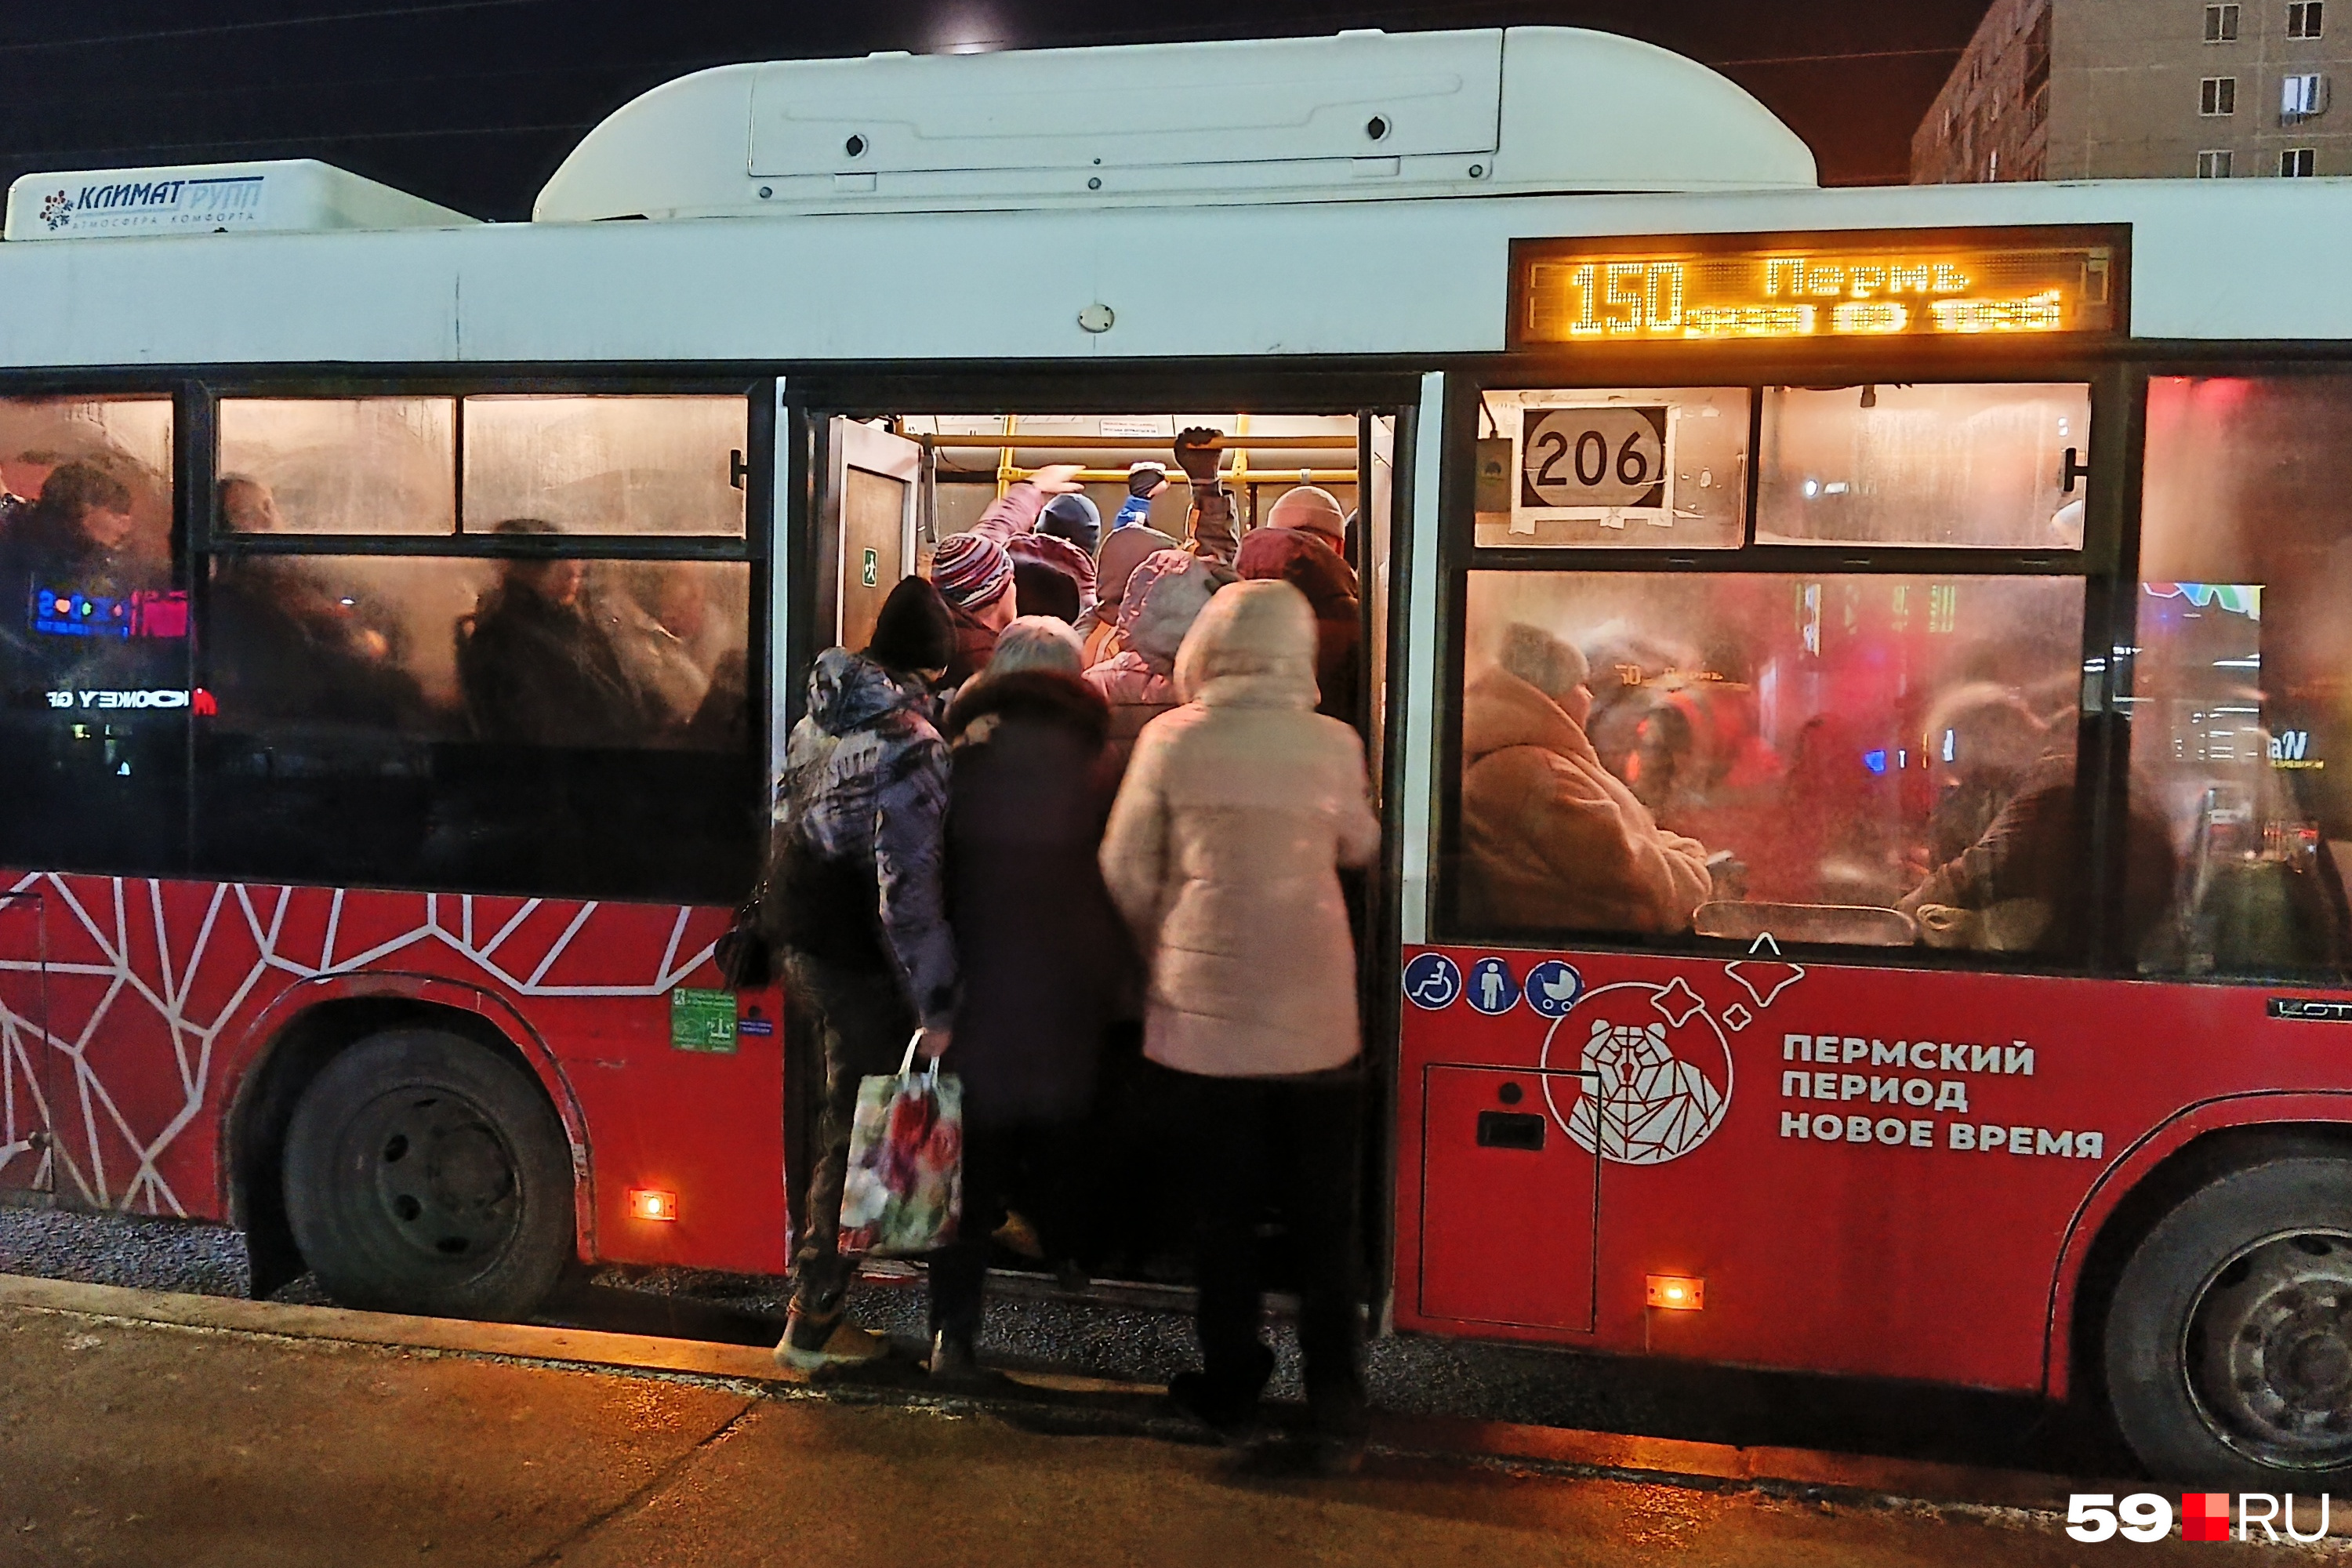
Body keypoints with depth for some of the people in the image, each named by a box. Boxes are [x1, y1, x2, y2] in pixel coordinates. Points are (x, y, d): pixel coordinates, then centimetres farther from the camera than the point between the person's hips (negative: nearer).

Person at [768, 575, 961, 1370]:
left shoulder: (822, 716, 4)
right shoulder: (911, 746, -23)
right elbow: (909, 893, -25)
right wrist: (936, 1010, -21)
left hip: (801, 939, 8)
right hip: (860, 964, -8)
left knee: (845, 1118, 24)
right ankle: (813, 1320, 19)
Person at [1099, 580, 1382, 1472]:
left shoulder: (1170, 740, -6)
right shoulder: (1332, 745, -5)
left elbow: (1128, 872, 0)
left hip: (1204, 1018, 0)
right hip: (1314, 1020, 0)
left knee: (1225, 1215, 13)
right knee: (1324, 1225, 11)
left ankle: (1230, 1393, 24)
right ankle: (1335, 1411, 15)